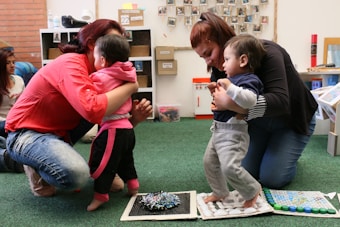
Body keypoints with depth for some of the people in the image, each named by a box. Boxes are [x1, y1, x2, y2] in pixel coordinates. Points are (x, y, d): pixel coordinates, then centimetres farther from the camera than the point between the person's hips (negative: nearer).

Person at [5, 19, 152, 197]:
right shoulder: (71, 64, -23)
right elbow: (93, 109, -41)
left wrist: (134, 118, -19)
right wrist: (130, 86, -26)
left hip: (59, 132, 9)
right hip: (26, 134, -9)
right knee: (77, 174, -33)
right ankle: (36, 167, -1)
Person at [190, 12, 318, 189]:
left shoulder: (266, 53, -32)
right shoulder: (220, 69, -13)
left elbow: (280, 102, -45)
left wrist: (230, 103, -55)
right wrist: (218, 98, -35)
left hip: (293, 119, -5)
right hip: (258, 122, 5)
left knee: (271, 178, -13)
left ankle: (287, 153, 19)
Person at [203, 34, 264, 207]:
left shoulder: (248, 80, -15)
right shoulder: (233, 79, 14)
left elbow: (249, 100, -36)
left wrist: (229, 87, -38)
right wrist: (218, 91, 20)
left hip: (233, 132, -10)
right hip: (219, 128, 11)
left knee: (229, 167, -18)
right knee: (209, 162, 18)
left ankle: (252, 191, 8)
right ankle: (220, 192, 35)